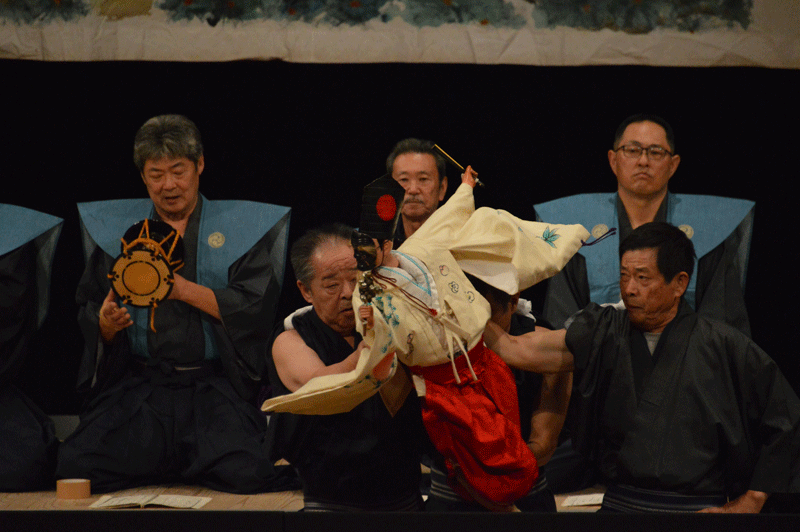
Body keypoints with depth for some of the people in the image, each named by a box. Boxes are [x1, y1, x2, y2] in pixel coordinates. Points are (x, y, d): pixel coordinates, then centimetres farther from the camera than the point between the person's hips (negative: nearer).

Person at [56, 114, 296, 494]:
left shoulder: (239, 228, 11)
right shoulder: (115, 229, 17)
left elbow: (256, 306, -2)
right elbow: (89, 313, 12)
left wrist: (186, 291, -12)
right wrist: (106, 324, -11)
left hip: (214, 386, -2)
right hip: (137, 384, 2)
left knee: (247, 474, -29)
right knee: (77, 468, -24)